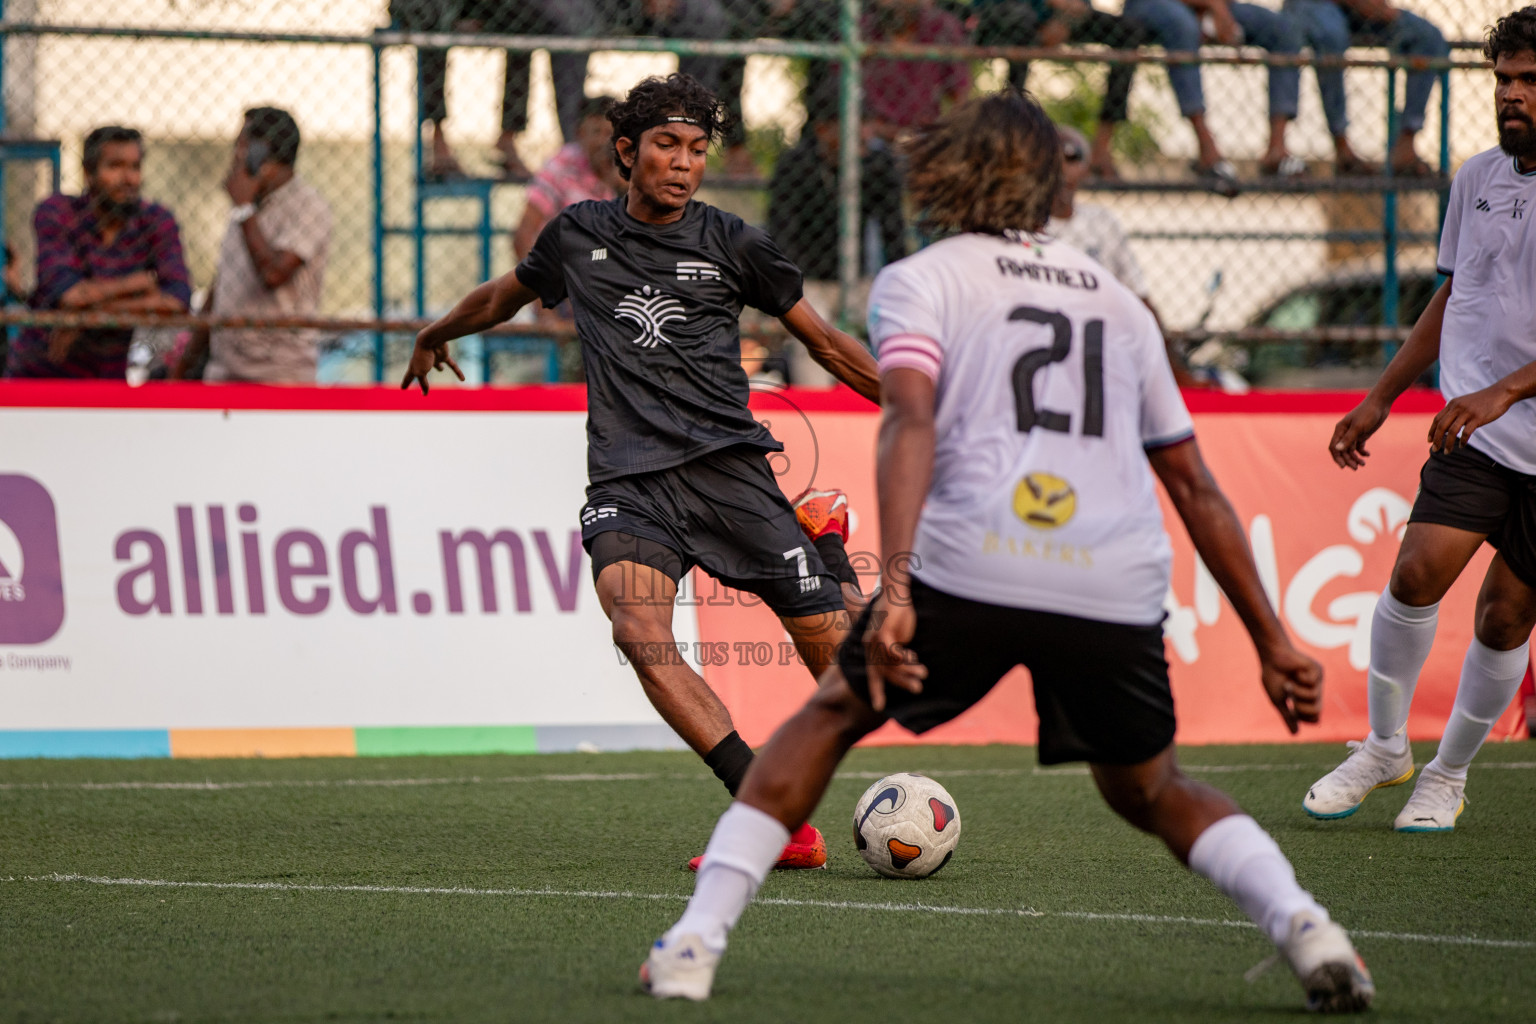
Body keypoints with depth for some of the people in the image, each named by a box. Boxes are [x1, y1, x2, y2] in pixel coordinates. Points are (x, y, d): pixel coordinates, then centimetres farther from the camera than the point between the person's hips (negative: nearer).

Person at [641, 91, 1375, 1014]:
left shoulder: (918, 281, 13)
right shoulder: (1118, 303, 26)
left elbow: (911, 426, -6)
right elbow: (1196, 487, 23)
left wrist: (893, 589, -17)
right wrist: (1274, 643, 24)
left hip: (971, 567, -3)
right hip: (1118, 588, 3)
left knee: (831, 717, 20)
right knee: (1151, 791, 24)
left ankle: (696, 945, 11)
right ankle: (1304, 925, 0)